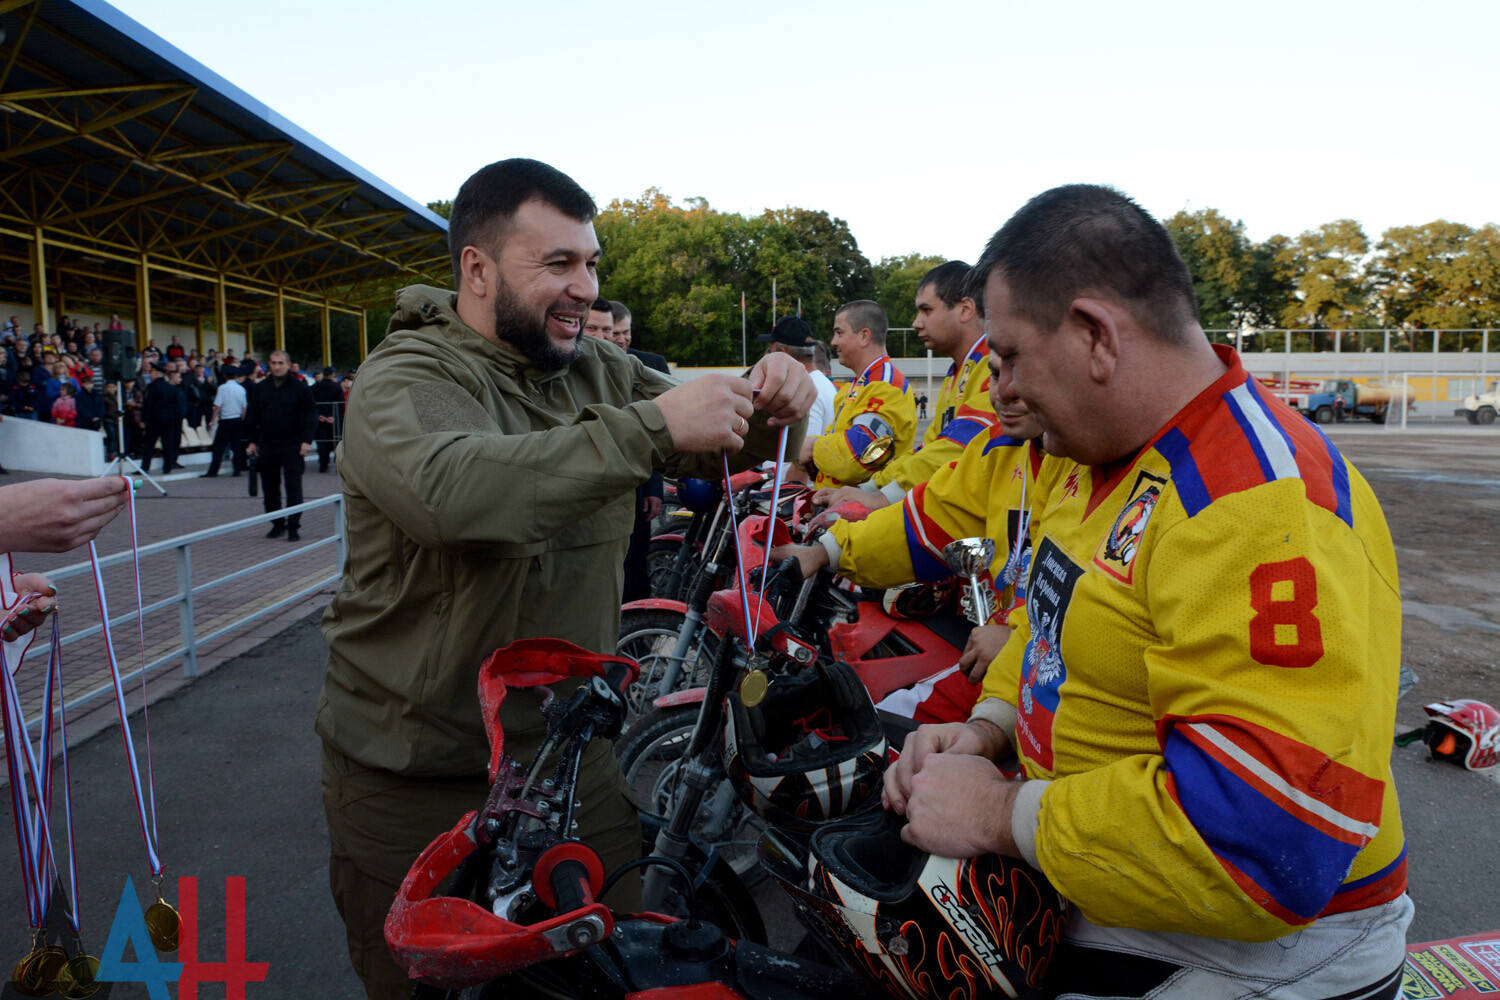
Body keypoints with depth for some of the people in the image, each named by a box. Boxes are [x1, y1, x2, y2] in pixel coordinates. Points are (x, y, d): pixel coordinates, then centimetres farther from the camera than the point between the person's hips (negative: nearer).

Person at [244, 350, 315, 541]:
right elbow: (252, 416, 15)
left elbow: (310, 415, -3)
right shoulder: (260, 388, 10)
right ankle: (277, 525, 20)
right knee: (270, 487, 9)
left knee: (293, 487, -4)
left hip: (292, 446, -4)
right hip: (267, 446, 4)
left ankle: (293, 527, 0)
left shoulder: (299, 387, -1)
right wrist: (251, 440, 8)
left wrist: (307, 440, -11)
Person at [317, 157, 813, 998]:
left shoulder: (595, 369, 4)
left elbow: (718, 446, 9)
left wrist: (770, 409, -15)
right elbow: (449, 488, -37)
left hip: (572, 750, 5)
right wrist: (649, 428, -38)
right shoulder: (404, 378, -14)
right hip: (418, 780, -4)